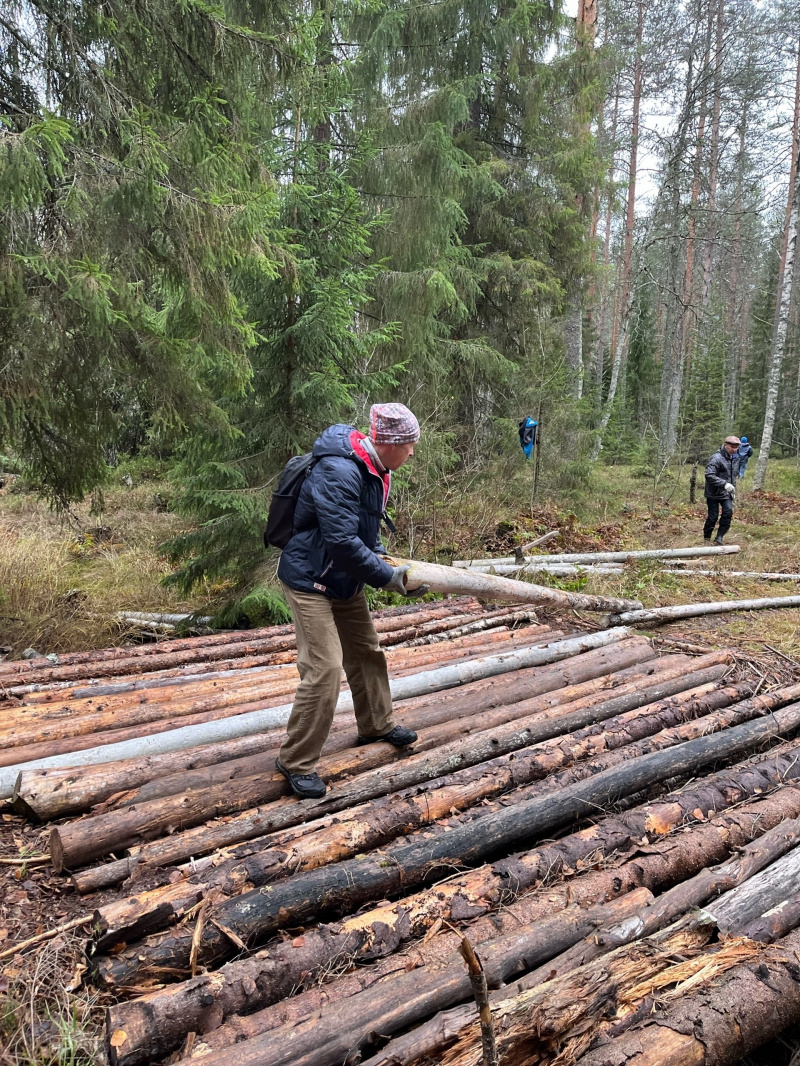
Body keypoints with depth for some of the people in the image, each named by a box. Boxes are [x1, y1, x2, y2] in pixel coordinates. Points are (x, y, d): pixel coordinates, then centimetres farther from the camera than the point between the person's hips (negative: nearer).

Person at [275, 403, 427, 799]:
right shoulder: (338, 473, -30)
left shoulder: (374, 471, 2)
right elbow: (343, 543, -33)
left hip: (345, 581, 10)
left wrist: (381, 556, 2)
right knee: (324, 669, -12)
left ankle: (377, 725, 41)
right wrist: (390, 578, -25)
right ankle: (295, 762, 4)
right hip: (310, 582, -10)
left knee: (366, 652, 20)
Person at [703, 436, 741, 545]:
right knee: (713, 516, -1)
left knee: (728, 512, -11)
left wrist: (733, 489, 17)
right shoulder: (716, 458, -18)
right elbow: (709, 475, -28)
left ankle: (719, 537, -1)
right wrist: (724, 484, -34)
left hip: (726, 493, 6)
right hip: (713, 493, -6)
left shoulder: (735, 458, 9)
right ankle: (706, 538, 20)